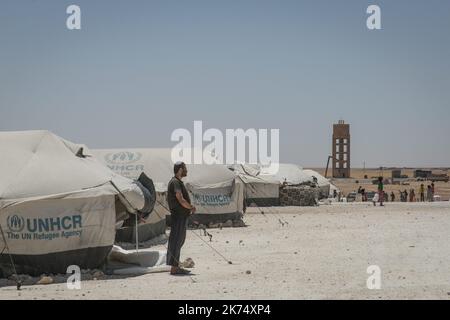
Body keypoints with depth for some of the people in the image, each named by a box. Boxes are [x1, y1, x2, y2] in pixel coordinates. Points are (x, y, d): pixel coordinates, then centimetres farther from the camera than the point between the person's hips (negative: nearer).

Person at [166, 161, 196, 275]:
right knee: (176, 241, -8)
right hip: (178, 216, -11)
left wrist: (189, 207, 10)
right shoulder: (175, 182, -15)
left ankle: (176, 266, 21)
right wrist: (191, 208, -8)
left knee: (179, 241, 15)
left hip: (182, 216, 11)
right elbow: (181, 200, -22)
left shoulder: (178, 182, 18)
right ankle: (174, 268, -7)